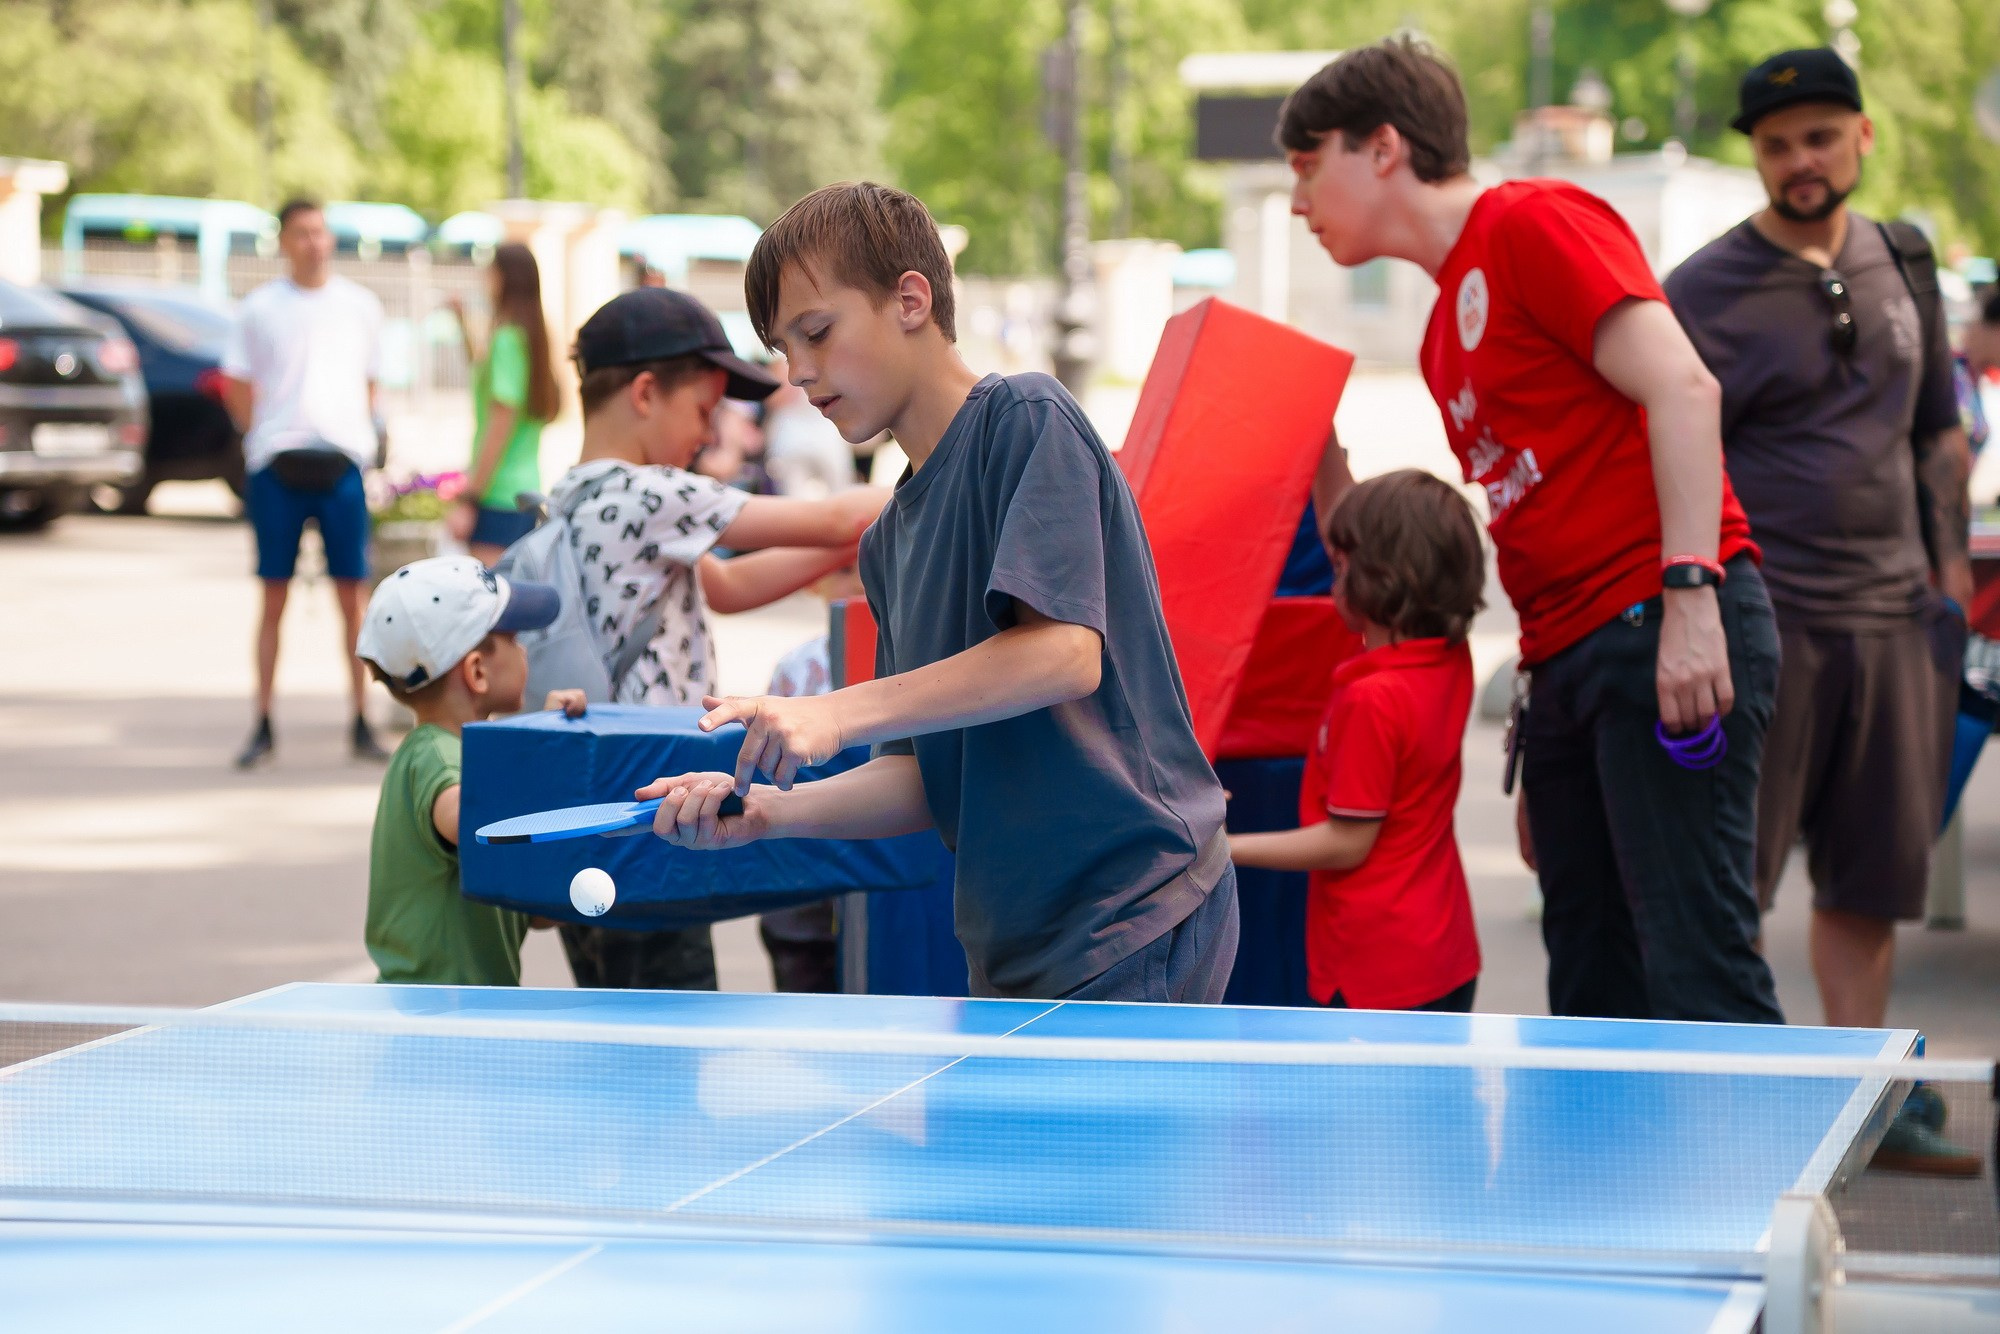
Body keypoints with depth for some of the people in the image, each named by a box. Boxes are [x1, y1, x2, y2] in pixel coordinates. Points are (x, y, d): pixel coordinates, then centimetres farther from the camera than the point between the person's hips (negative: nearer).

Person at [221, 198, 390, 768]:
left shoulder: (360, 305, 9)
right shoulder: (260, 308, 5)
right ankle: (264, 726, 8)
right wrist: (262, 437, 0)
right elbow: (237, 385, 10)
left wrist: (356, 438, 5)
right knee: (274, 597, 3)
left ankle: (361, 725, 7)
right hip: (276, 464, -1)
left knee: (352, 597, 1)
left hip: (342, 462, 1)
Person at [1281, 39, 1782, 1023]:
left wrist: (1690, 594, -22)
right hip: (1566, 659, 9)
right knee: (1592, 981, 8)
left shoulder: (1536, 223, -4)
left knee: (1695, 961, -14)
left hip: (1663, 634, -9)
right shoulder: (1444, 332, 23)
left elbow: (1682, 388, -15)